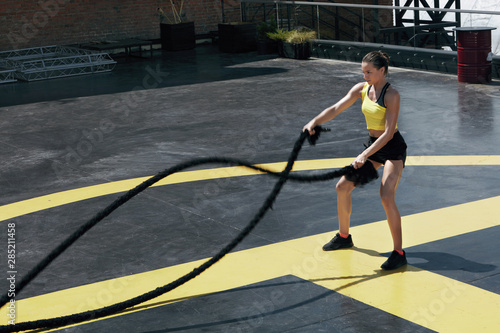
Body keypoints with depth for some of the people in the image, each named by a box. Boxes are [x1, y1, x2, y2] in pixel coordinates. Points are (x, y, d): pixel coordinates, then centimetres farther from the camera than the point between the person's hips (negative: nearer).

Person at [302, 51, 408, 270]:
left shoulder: (391, 95, -21)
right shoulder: (361, 89, 0)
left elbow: (388, 133, -25)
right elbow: (336, 108, -1)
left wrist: (364, 155, -31)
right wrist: (314, 122, -17)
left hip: (393, 148, -8)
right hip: (373, 145, 8)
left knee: (386, 197, -22)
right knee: (343, 186, 6)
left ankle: (399, 253, -13)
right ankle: (344, 237, 25)